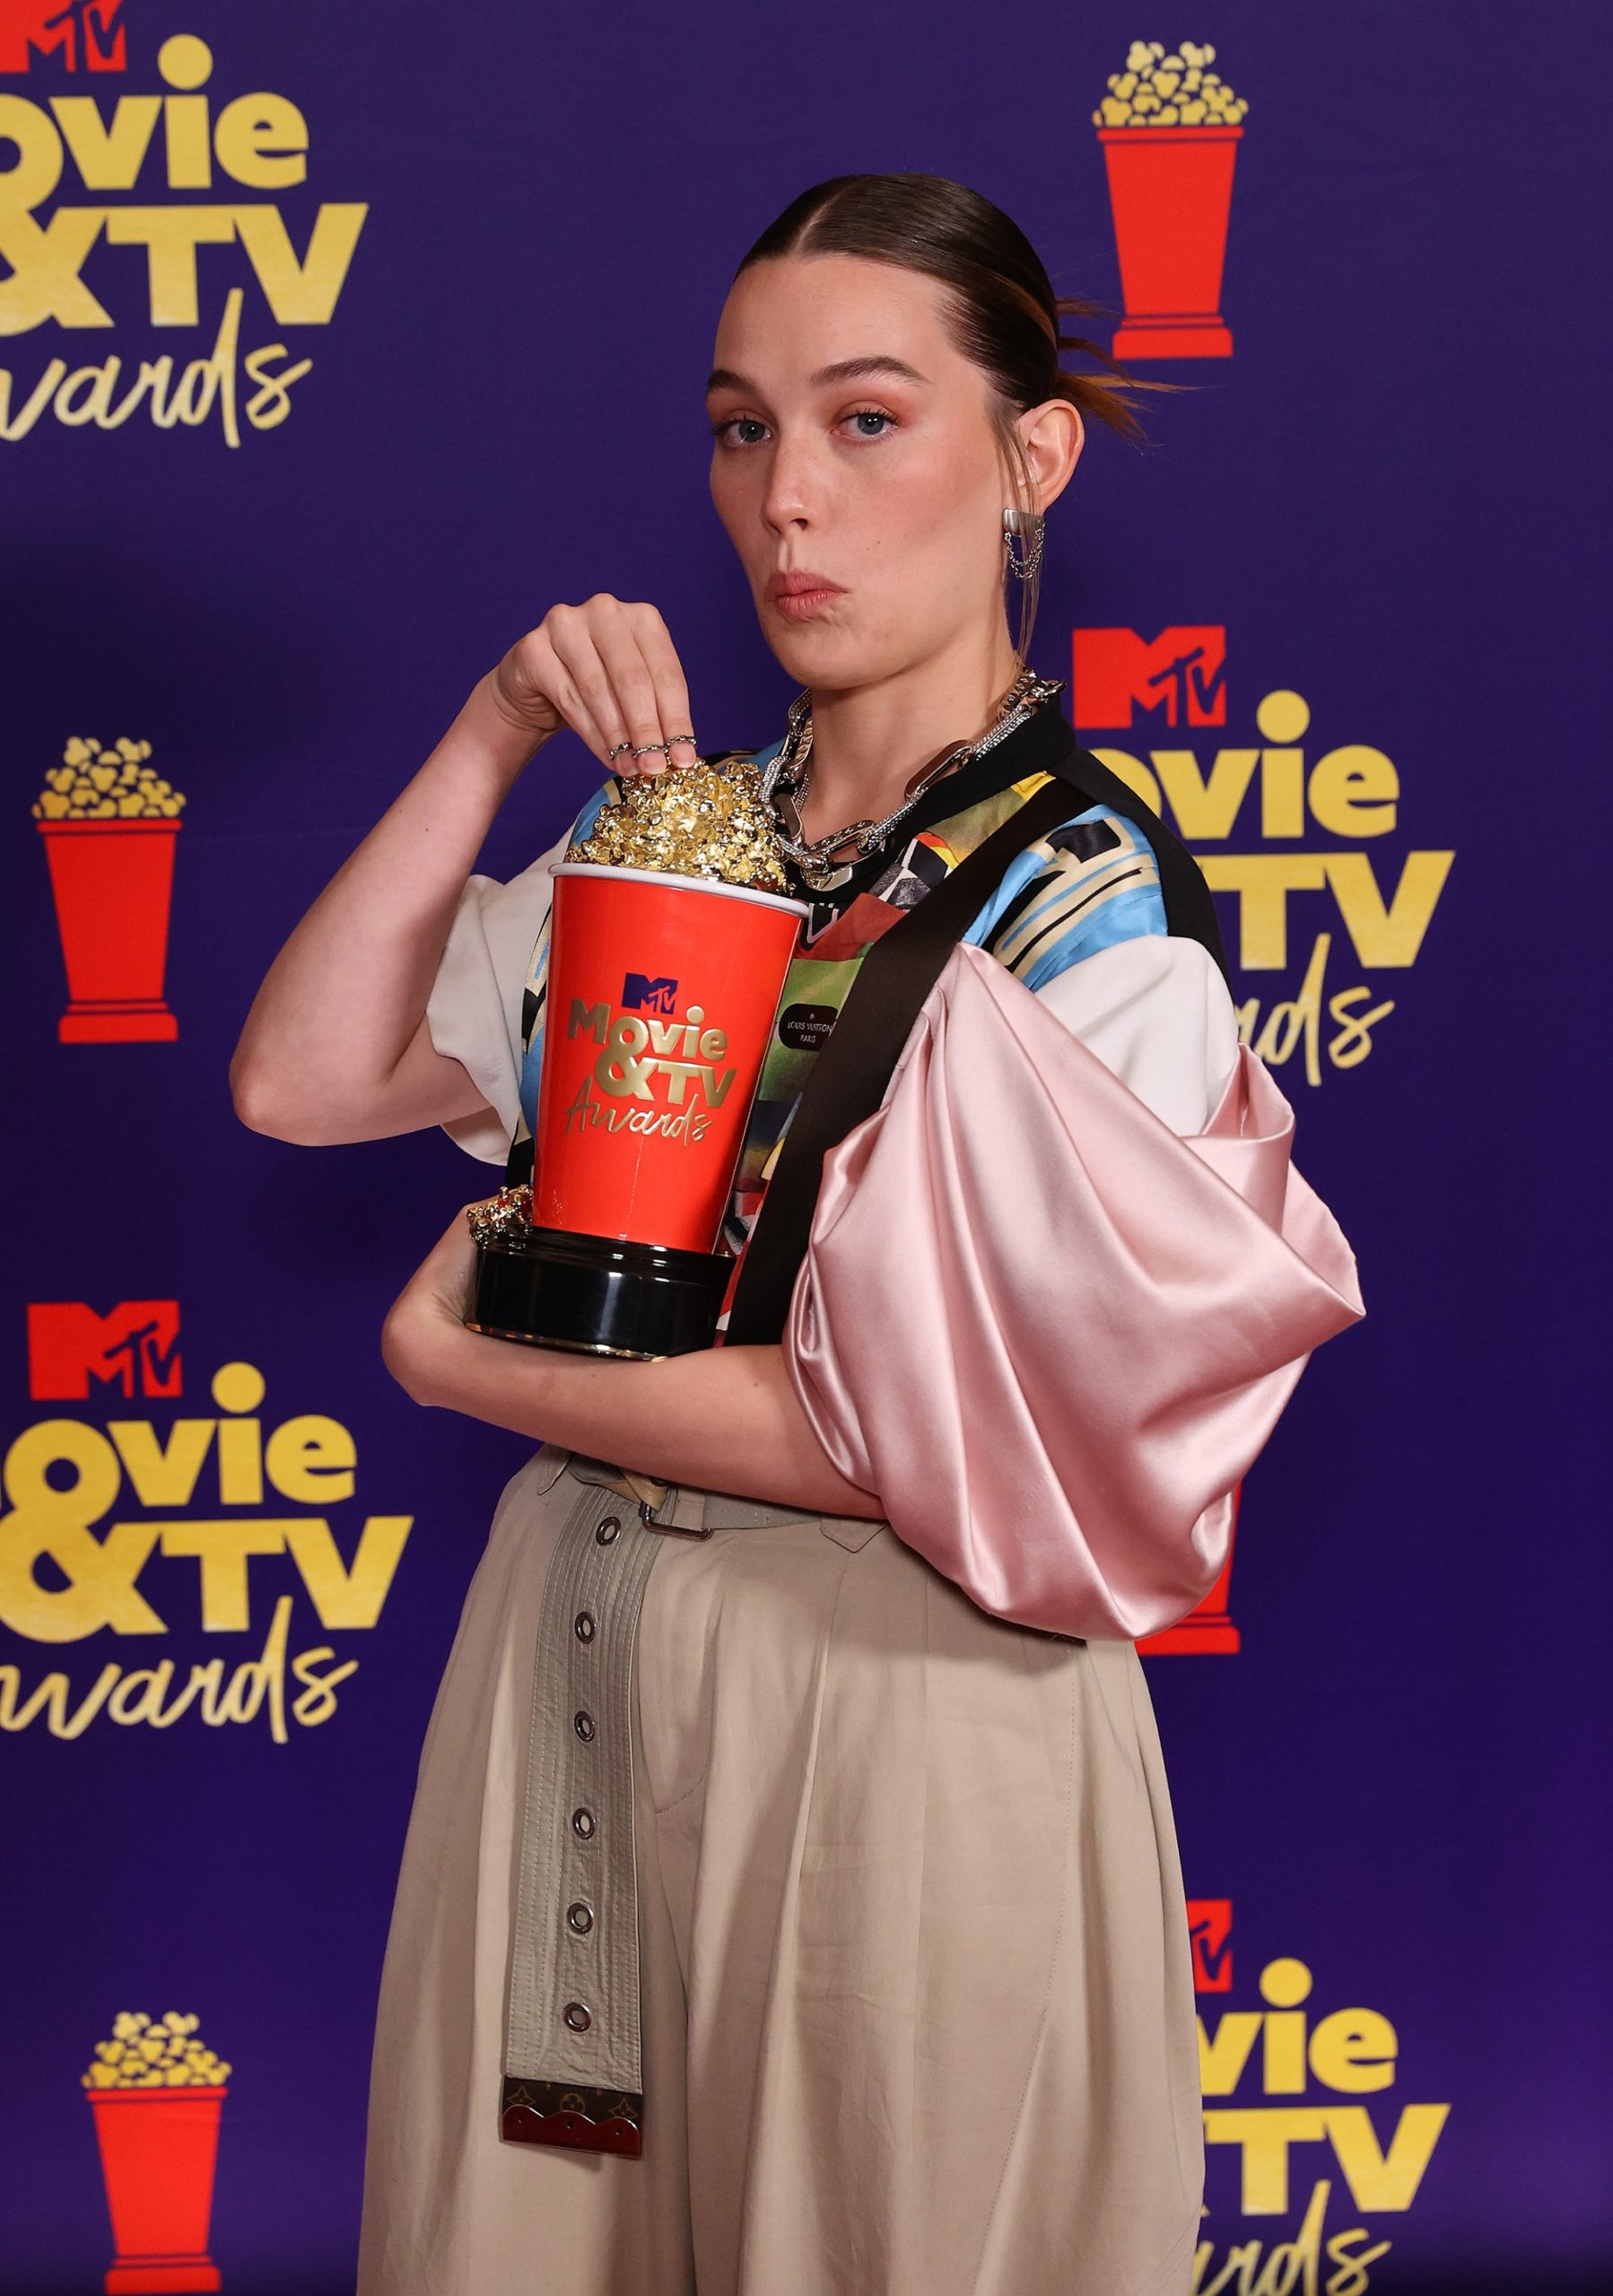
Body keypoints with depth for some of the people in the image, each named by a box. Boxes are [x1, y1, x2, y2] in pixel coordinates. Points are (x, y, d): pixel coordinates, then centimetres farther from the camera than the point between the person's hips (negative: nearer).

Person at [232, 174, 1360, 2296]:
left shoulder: (1085, 905, -13)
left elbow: (931, 1445, -20)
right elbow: (299, 1083, 0)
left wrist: (461, 1363, -10)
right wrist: (489, 746, -8)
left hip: (903, 1707, -5)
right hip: (574, 1649, 6)